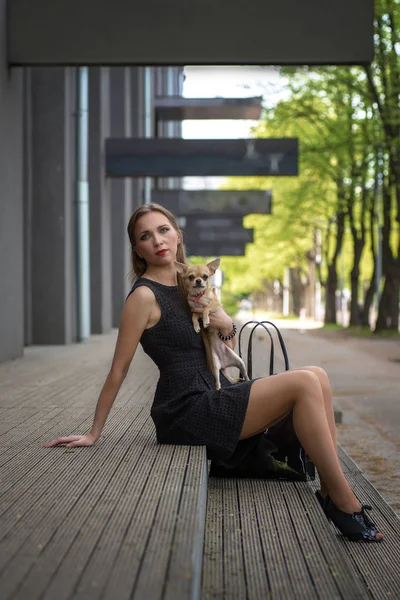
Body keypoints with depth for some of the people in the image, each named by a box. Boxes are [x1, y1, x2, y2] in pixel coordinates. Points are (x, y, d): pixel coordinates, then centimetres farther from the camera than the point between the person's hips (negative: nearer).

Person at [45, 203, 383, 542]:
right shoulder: (145, 295, -10)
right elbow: (119, 370, -7)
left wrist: (227, 327, -1)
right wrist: (93, 435, -4)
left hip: (215, 397, 8)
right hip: (186, 412, -8)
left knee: (316, 377, -5)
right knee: (304, 384, -20)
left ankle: (331, 489, -6)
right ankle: (345, 503, -13)